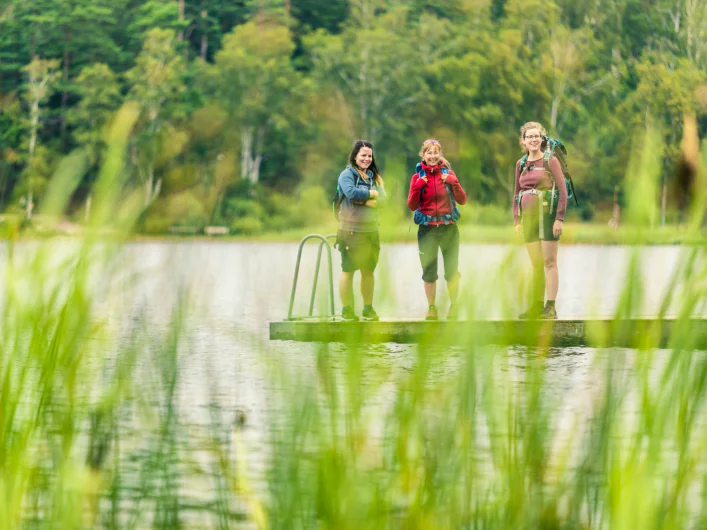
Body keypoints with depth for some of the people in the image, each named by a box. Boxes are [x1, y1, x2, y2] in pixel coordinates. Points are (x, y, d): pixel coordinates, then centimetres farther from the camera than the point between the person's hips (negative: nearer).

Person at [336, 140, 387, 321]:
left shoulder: (374, 177, 14)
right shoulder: (347, 174, -3)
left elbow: (382, 199, 1)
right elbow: (351, 192, -21)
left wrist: (363, 201, -14)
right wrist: (371, 194, -7)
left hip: (371, 230, 5)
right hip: (351, 230, -5)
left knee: (368, 271, 9)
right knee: (348, 270, -1)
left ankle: (368, 308, 17)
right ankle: (346, 309, 4)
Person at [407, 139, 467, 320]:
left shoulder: (448, 174, 4)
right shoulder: (418, 177, 3)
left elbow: (462, 200, 1)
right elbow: (412, 206, -1)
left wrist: (454, 183, -13)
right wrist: (417, 187, -15)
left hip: (449, 228, 0)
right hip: (427, 229, 0)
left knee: (452, 270, 0)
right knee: (429, 271, 2)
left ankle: (454, 306, 10)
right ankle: (431, 307, 11)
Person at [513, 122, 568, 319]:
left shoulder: (550, 161, -3)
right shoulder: (521, 164, 12)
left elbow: (562, 191, -5)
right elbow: (517, 193, 18)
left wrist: (559, 219, -11)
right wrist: (517, 220, 11)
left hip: (547, 214, -5)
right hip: (528, 217, 5)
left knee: (549, 262, -5)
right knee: (536, 264, 7)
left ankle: (551, 307, -5)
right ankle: (537, 306, 9)